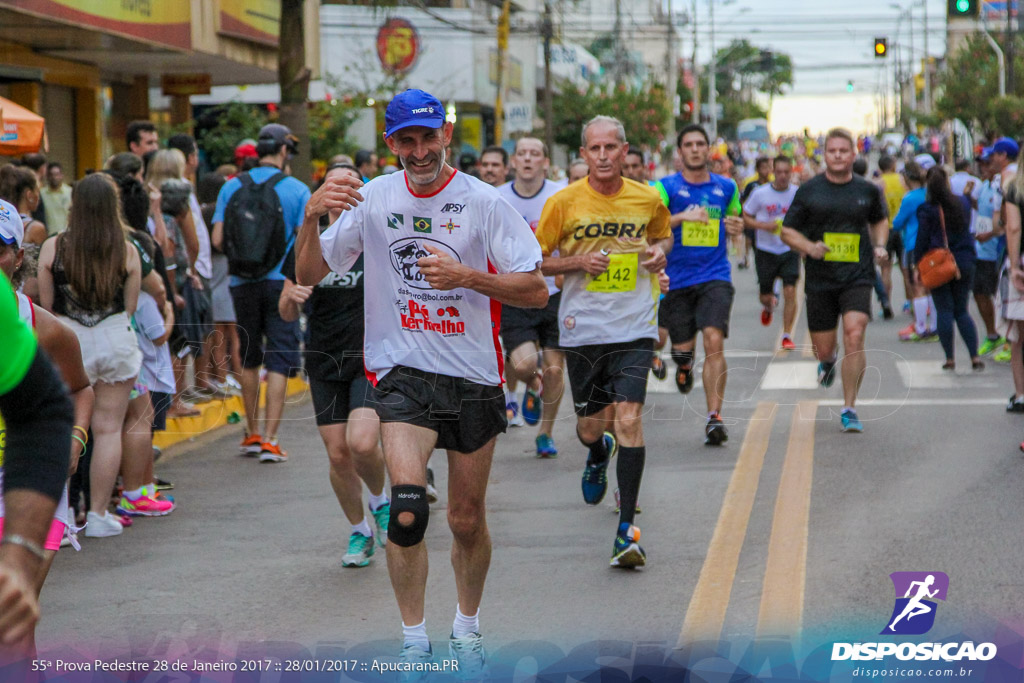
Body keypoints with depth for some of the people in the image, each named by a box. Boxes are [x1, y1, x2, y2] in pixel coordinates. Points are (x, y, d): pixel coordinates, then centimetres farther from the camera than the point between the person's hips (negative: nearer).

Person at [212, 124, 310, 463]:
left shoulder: (232, 187, 1)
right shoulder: (297, 190, -5)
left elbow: (218, 240, -2)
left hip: (243, 283, 3)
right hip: (282, 282, -3)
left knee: (249, 359, 16)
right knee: (279, 361, -1)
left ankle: (252, 434, 24)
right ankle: (269, 439, -8)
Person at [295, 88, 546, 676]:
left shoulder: (483, 202, -5)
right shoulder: (374, 198, 1)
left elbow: (537, 291, -5)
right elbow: (310, 275, 2)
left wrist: (467, 276, -19)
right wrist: (312, 218, -15)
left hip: (474, 377, 0)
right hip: (402, 371, 0)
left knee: (468, 519, 11)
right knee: (408, 507, -20)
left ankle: (468, 629, 35)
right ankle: (414, 641, -6)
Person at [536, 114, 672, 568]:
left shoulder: (648, 200, 1)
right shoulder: (564, 203, -4)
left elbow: (664, 236, 22)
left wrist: (660, 252, -1)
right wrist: (579, 262, -13)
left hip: (634, 329, -1)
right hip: (582, 329, 1)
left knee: (629, 419, -16)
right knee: (591, 428, 11)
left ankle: (626, 529, -11)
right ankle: (599, 454, 52)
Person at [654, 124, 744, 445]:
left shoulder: (726, 188, 9)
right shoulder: (667, 187, -2)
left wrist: (736, 227, 4)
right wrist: (682, 217, -31)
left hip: (715, 277, 1)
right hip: (677, 280, 0)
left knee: (714, 341, -18)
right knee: (682, 348, 7)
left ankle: (714, 417, -18)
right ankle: (684, 364, 48)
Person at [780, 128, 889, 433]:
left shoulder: (868, 190, 6)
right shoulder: (809, 190, 2)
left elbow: (880, 220, 25)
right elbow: (788, 231, 5)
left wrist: (879, 245, 6)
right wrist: (809, 247, -13)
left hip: (858, 276, 0)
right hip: (819, 279, 0)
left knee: (854, 335, -18)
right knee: (823, 348, 6)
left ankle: (849, 409, -9)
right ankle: (829, 361, 47)